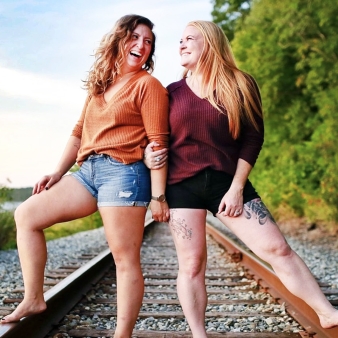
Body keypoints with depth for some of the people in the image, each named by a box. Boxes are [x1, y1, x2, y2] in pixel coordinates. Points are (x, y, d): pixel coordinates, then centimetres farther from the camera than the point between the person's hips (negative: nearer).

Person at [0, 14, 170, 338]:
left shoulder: (147, 84, -1)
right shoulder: (98, 83, 20)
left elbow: (157, 142, -8)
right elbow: (79, 131, 21)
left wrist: (158, 195, -13)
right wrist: (57, 173, 13)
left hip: (123, 172, -8)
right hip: (88, 171, 8)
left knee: (125, 257, -6)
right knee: (26, 214, 5)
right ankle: (33, 299, 10)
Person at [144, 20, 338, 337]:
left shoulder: (240, 85, 2)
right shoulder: (171, 93, 7)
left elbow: (252, 138, -1)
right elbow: (155, 138, 13)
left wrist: (237, 187, -8)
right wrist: (148, 155, -11)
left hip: (226, 181, -1)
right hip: (182, 185, 1)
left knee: (278, 249, -5)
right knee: (191, 264, 0)